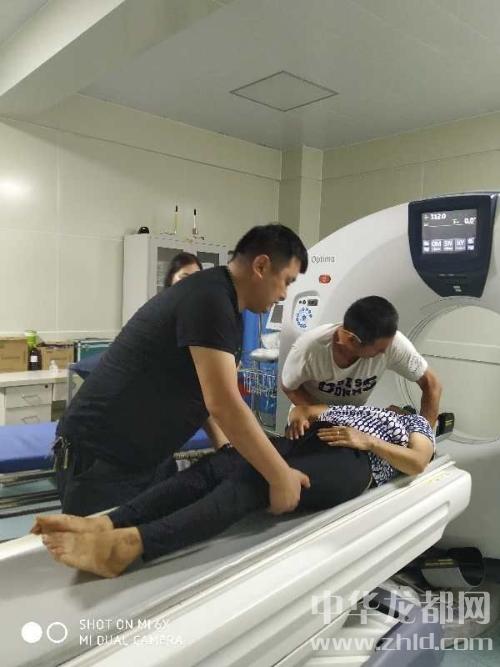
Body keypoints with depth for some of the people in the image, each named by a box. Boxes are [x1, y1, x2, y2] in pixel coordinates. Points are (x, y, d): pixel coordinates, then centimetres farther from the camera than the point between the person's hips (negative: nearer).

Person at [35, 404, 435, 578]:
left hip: (351, 462, -5)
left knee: (253, 481, -34)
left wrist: (367, 440, -5)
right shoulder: (356, 408, 42)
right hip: (310, 443, 5)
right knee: (218, 466, -26)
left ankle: (130, 544, -55)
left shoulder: (417, 424, 31)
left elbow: (418, 464, 9)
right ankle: (105, 525, -42)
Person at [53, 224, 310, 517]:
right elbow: (223, 405, -28)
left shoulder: (223, 304, 10)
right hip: (99, 458, -9)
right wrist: (281, 478, -20)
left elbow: (203, 396, 11)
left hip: (138, 458, 9)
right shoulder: (211, 298, -21)